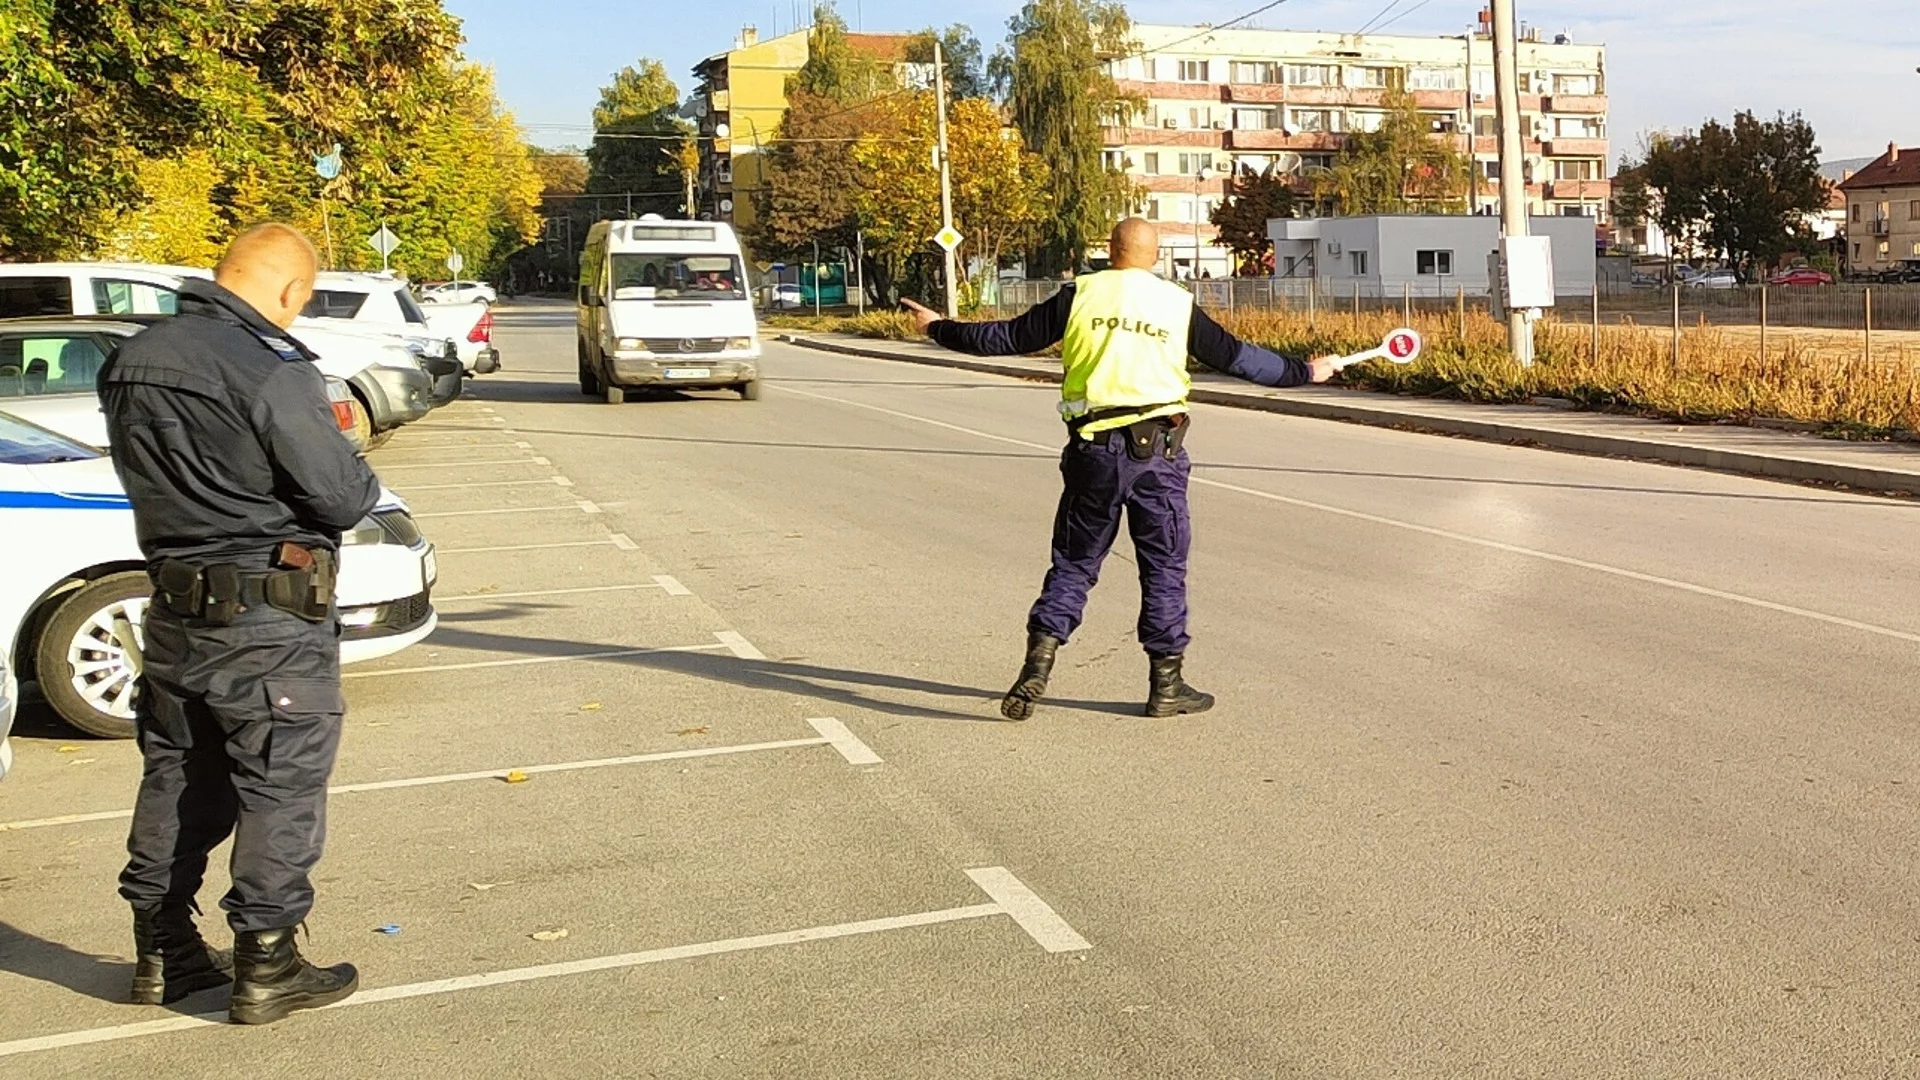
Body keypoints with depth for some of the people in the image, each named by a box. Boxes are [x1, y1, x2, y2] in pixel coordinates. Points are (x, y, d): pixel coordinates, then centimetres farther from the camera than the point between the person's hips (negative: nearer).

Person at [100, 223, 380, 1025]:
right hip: (269, 623, -8)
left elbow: (143, 478, 15)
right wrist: (359, 478, 1)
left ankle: (162, 953, 28)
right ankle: (266, 967, 10)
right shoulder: (270, 369, -21)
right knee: (280, 790, 4)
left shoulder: (130, 364, 6)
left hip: (173, 611, 8)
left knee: (176, 779, 18)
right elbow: (342, 499, -19)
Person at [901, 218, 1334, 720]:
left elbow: (1011, 337, 6)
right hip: (1157, 451, -1)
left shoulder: (1081, 294, 4)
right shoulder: (1178, 304, 6)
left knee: (1074, 562, 12)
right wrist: (1304, 372, 25)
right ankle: (1166, 685, 14)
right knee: (1165, 568, 9)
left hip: (1093, 451, 1)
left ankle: (1037, 665, 1)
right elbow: (1236, 356, 12)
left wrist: (940, 328, 19)